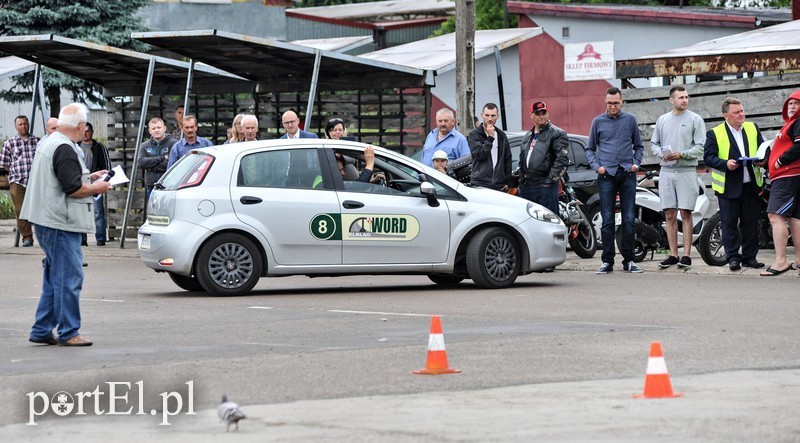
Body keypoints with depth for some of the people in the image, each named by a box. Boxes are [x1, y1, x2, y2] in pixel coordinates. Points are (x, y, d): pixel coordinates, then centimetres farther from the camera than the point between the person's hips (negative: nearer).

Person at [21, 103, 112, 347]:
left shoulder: (48, 143, 15)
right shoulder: (65, 150, -18)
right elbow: (73, 188, -22)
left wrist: (89, 177, 21)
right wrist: (96, 188, -6)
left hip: (47, 222, 11)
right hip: (61, 223, -11)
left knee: (54, 278, 16)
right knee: (69, 278, -5)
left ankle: (41, 330, 18)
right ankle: (68, 333, -2)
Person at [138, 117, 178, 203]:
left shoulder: (173, 144, -2)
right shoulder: (144, 146, 13)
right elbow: (141, 163, -3)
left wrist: (151, 167, -7)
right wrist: (161, 158, -12)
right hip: (151, 188, 4)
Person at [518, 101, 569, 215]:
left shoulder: (557, 134, -3)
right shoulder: (527, 137, 22)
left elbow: (562, 159, -12)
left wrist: (550, 180, -16)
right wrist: (522, 180, 16)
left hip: (546, 185, -7)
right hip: (527, 186, 7)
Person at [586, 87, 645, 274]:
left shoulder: (630, 120, 10)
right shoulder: (598, 122, 8)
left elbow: (638, 146, 18)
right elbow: (590, 149, 14)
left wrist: (636, 163, 3)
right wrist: (596, 166, 0)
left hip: (627, 174, 1)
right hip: (607, 174, -1)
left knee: (629, 219, -1)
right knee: (607, 220, -2)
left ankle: (629, 260, 5)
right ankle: (607, 261, 1)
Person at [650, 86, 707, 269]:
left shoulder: (695, 120, 2)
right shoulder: (662, 120, 15)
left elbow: (700, 147, -3)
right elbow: (653, 143, 17)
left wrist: (682, 154, -16)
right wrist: (661, 153, -4)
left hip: (686, 171, -4)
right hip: (666, 171, 4)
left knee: (685, 214, -5)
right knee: (670, 215, 4)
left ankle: (686, 255, -3)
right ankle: (673, 255, 8)